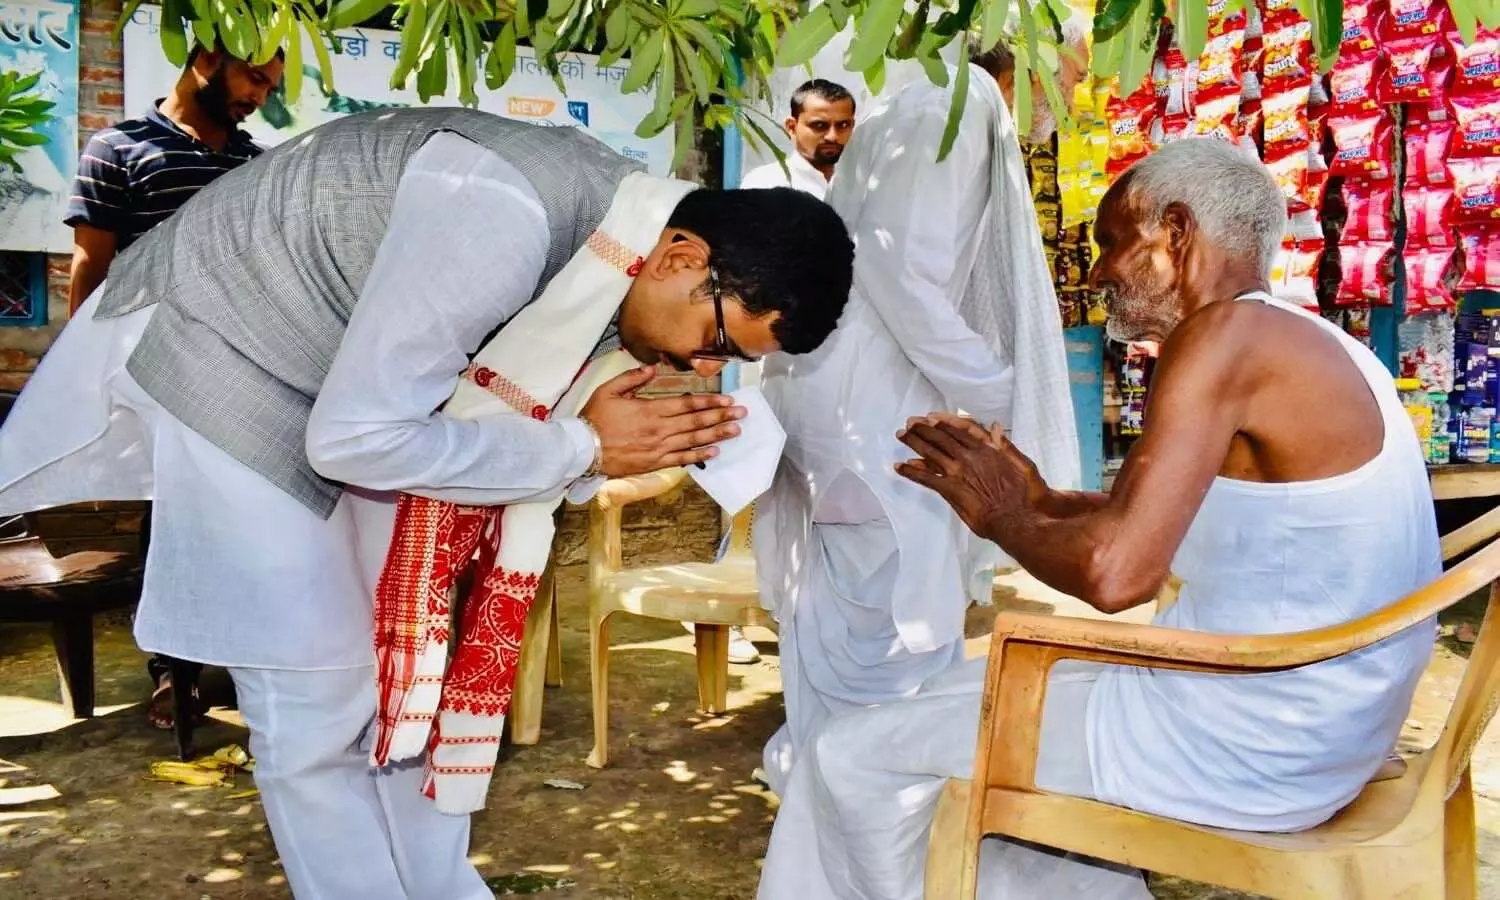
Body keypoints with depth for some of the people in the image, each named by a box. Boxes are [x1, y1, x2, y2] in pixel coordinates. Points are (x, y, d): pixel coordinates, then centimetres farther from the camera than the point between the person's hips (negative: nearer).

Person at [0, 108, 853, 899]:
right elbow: (354, 435, -32)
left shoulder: (619, 247, -7)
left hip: (351, 383, 8)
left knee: (404, 668, 10)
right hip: (225, 353, -8)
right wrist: (585, 451, -27)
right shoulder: (509, 219, -35)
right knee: (319, 701, -6)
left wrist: (618, 446, -20)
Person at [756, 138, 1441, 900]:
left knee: (855, 755, -1)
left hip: (1241, 742, -10)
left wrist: (1001, 517, -8)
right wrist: (1039, 500, 9)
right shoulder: (1302, 345, 11)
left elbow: (1116, 573, -27)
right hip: (1302, 725, 10)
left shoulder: (1229, 334, -19)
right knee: (990, 693, 26)